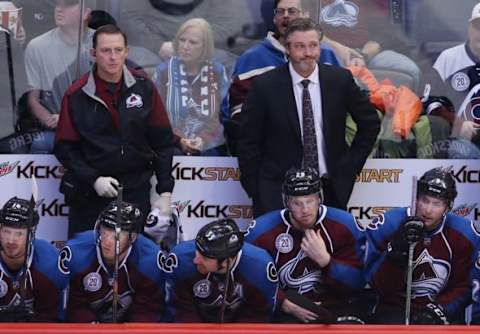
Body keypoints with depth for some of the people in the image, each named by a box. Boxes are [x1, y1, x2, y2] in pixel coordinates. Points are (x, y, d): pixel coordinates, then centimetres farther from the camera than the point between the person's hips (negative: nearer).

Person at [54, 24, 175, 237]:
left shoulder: (144, 88, 0)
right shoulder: (77, 95, -4)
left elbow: (162, 141, 3)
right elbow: (64, 147, -1)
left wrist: (165, 193, 0)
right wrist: (93, 179, -13)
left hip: (136, 192, 1)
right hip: (89, 194, -1)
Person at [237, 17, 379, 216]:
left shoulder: (340, 80, 1)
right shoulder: (265, 86, -5)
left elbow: (370, 123, 13)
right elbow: (248, 142, 1)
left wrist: (351, 166, 7)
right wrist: (254, 190, -2)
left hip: (331, 190, 2)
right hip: (277, 192, -2)